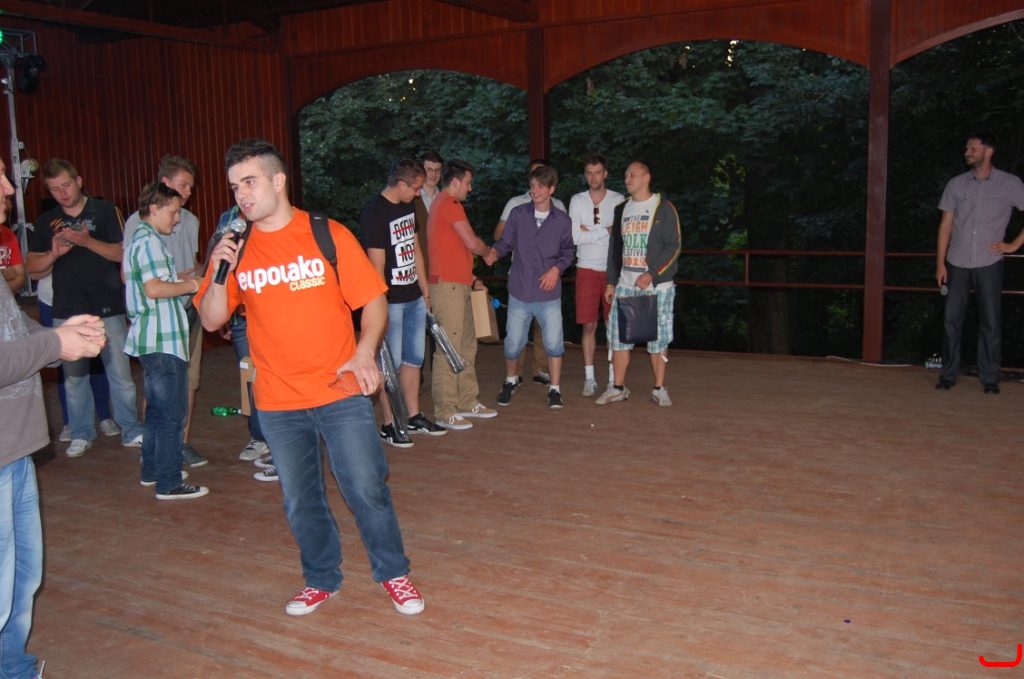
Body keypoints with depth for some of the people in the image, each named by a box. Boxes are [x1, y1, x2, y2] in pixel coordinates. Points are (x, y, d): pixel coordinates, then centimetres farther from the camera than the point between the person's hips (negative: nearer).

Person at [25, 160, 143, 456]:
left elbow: (123, 253, -7)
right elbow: (32, 267, 8)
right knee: (73, 377, 9)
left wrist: (87, 241, -20)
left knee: (120, 373, -1)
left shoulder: (105, 211, 2)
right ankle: (81, 434, 21)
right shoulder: (46, 222, 10)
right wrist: (53, 254, -12)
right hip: (66, 313, 3)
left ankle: (131, 431, 11)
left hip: (107, 309, -3)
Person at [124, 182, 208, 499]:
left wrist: (178, 280, 16)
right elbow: (154, 288, -24)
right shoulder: (150, 241, -14)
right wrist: (191, 285, -12)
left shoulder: (138, 239, 18)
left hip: (150, 339, 11)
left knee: (158, 408, 19)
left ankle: (152, 470, 29)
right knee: (172, 413, -5)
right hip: (163, 340, -11)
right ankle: (169, 483, 0)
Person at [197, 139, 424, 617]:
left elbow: (374, 302, -3)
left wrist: (365, 353, -19)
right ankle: (321, 580, 35)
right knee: (300, 501, 15)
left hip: (341, 394, -3)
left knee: (367, 490, 2)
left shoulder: (328, 235, -5)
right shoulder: (234, 248, 3)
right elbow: (211, 321, 4)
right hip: (277, 402, 3)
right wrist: (219, 272, -13)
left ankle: (393, 574, 23)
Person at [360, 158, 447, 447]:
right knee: (390, 364, 0)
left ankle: (414, 417, 26)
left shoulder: (408, 207, 10)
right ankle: (389, 425, 11)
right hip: (391, 301, -8)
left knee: (414, 358, 15)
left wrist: (426, 292, 17)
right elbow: (377, 266, -19)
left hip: (414, 298, 8)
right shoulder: (374, 214, -17)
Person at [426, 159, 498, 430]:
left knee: (467, 345, 14)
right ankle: (445, 412, -5)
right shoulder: (450, 204, -10)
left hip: (458, 285, 11)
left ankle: (468, 402, 21)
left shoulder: (443, 204, 23)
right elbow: (472, 243, -12)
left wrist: (472, 279, 19)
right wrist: (489, 252, 9)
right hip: (448, 285, -11)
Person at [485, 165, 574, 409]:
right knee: (513, 342, 8)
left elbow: (568, 251, 9)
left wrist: (557, 269, -8)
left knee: (554, 343, 0)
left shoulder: (562, 220, 1)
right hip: (519, 292, 0)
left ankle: (555, 389, 16)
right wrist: (494, 253, -17)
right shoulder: (517, 214, 0)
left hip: (549, 294, 0)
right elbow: (506, 242, 4)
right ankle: (510, 380, 34)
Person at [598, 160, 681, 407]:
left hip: (656, 285, -5)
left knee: (658, 339, 1)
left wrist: (651, 274, -18)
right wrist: (611, 282, 12)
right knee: (619, 337, 4)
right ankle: (618, 388, 13)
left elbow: (673, 246, -9)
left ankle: (659, 389, 11)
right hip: (625, 285, 5)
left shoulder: (664, 208, -3)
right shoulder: (622, 209, 13)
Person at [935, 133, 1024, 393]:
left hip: (989, 264, -2)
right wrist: (940, 262, 2)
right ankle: (948, 374, 12)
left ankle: (990, 378, 11)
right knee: (952, 320, 4)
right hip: (957, 264, 2)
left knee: (991, 323, 2)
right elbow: (946, 224, 6)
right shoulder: (956, 184, 5)